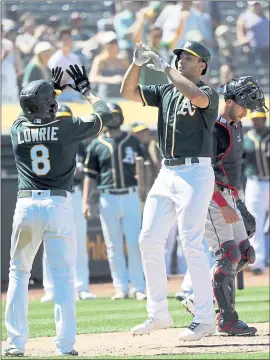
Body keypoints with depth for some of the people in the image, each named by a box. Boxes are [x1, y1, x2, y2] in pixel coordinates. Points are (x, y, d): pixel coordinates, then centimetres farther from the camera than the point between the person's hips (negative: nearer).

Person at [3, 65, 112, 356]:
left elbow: (34, 115, 30)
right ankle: (65, 344, -4)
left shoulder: (18, 129, 4)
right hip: (59, 205, -2)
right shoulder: (67, 127, -4)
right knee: (63, 275, 2)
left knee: (18, 273, 13)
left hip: (26, 205, 2)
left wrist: (53, 90, 36)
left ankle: (16, 342, 7)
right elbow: (104, 114, 12)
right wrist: (85, 90, 25)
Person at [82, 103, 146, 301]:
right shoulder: (96, 145, 8)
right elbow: (91, 175, 8)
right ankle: (121, 288, 6)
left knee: (134, 243, -4)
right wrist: (86, 202, 0)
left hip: (131, 197, -1)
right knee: (114, 247, 2)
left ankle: (138, 287, 1)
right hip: (108, 199, 1)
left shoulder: (133, 142, 8)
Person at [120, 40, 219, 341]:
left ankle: (205, 318, -8)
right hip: (166, 174, 7)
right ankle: (158, 314, 11)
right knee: (149, 240, 3)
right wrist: (138, 63, -2)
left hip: (195, 173, -7)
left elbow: (196, 96, -28)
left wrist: (163, 67, -20)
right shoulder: (165, 92, 15)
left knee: (191, 243, -12)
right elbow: (128, 92, 13)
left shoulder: (208, 93, -5)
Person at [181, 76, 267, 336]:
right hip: (211, 197, -10)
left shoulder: (236, 127, 15)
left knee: (244, 255, 7)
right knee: (228, 255, -14)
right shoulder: (212, 128, -15)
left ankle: (198, 300, 14)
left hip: (228, 198, 10)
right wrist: (223, 205, -25)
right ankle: (227, 321, -11)